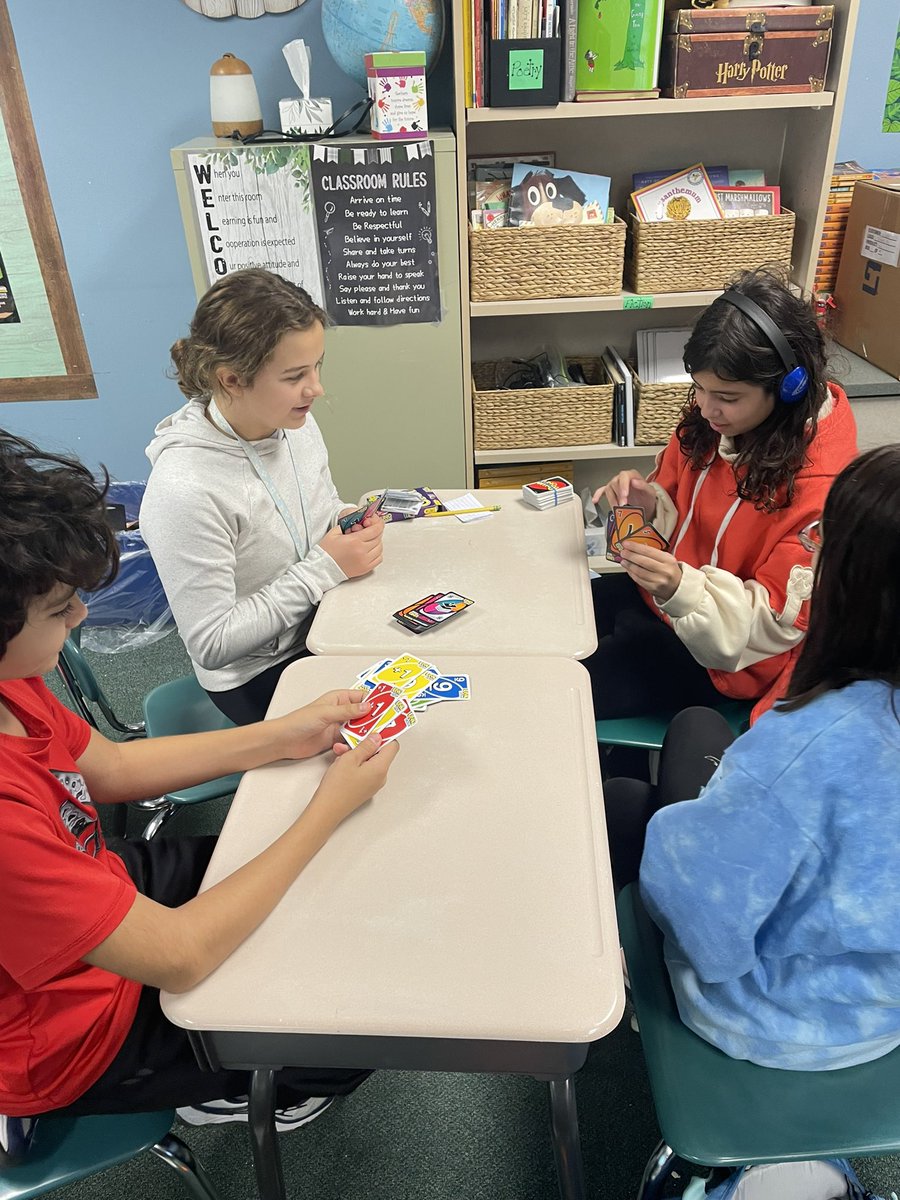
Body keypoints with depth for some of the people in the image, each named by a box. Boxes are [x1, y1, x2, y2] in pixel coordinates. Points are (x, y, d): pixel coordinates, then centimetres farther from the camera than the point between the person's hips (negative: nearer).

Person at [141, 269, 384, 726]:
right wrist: (325, 567, -24)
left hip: (326, 629, 7)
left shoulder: (295, 423, -6)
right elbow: (212, 645, -24)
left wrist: (348, 519, -9)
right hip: (260, 678, -6)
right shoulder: (184, 490, -29)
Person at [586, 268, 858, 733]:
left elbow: (773, 622, -21)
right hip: (667, 593, 7)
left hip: (729, 657, -7)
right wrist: (648, 503, -16)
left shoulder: (820, 488, -26)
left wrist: (683, 589, -37)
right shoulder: (712, 419, -7)